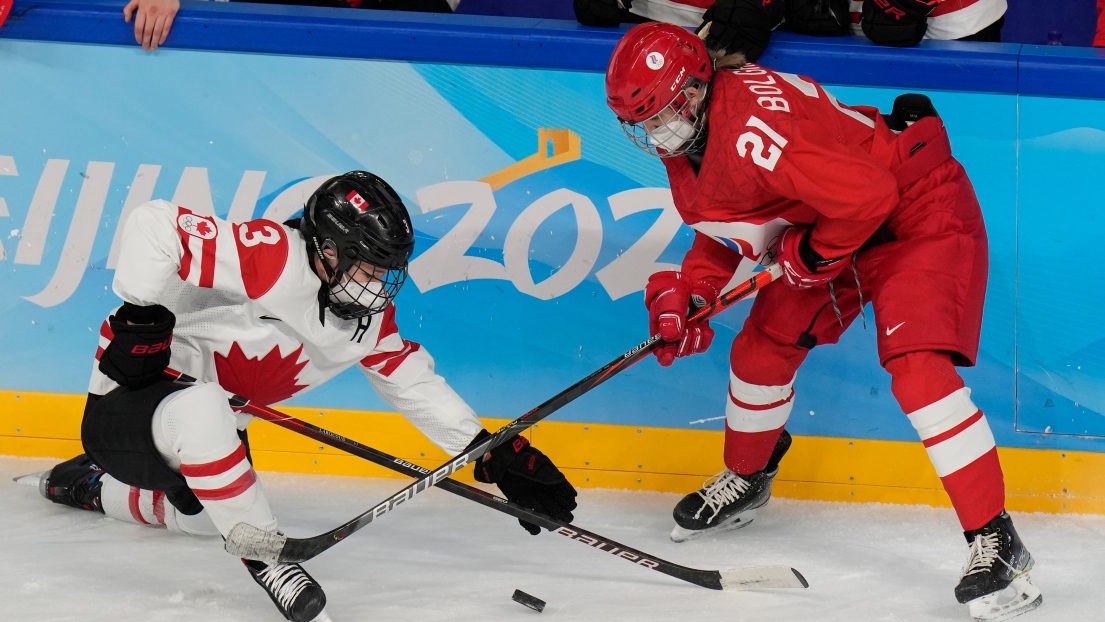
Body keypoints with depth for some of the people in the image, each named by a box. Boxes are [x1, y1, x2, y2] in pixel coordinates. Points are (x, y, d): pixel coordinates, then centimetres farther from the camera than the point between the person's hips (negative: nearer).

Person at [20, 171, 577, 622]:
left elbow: (415, 383, 6)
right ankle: (265, 553, -28)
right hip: (128, 398, -9)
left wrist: (494, 456, -1)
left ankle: (91, 485, 47)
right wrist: (142, 319, -31)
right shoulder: (272, 257, -28)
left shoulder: (371, 317, -1)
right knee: (201, 410, -41)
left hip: (212, 422, 9)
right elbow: (155, 225, -31)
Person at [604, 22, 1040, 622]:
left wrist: (811, 254, -19)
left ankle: (996, 541, -21)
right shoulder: (687, 141, -1)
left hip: (918, 213, -10)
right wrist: (686, 293, -1)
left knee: (917, 370, -24)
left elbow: (868, 195, -35)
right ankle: (747, 479, 41)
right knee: (762, 347, 13)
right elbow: (726, 228, 14)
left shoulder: (753, 126, -33)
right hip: (828, 230, 10)